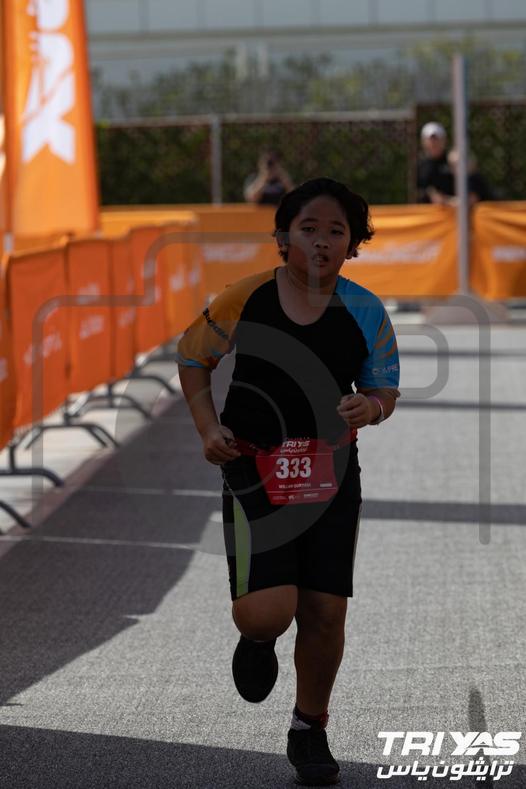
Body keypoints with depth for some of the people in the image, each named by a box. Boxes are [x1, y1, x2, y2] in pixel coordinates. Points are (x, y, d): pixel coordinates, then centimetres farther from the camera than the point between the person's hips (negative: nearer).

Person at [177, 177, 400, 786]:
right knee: (267, 611, -16)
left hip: (331, 473, 2)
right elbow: (193, 355, 8)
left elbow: (386, 391, 8)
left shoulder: (365, 314, -3)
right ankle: (257, 641, 25)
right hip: (255, 470, -2)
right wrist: (208, 427, -4)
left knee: (325, 615, 4)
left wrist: (370, 407, -16)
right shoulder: (246, 300, -8)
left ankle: (309, 730, 28)